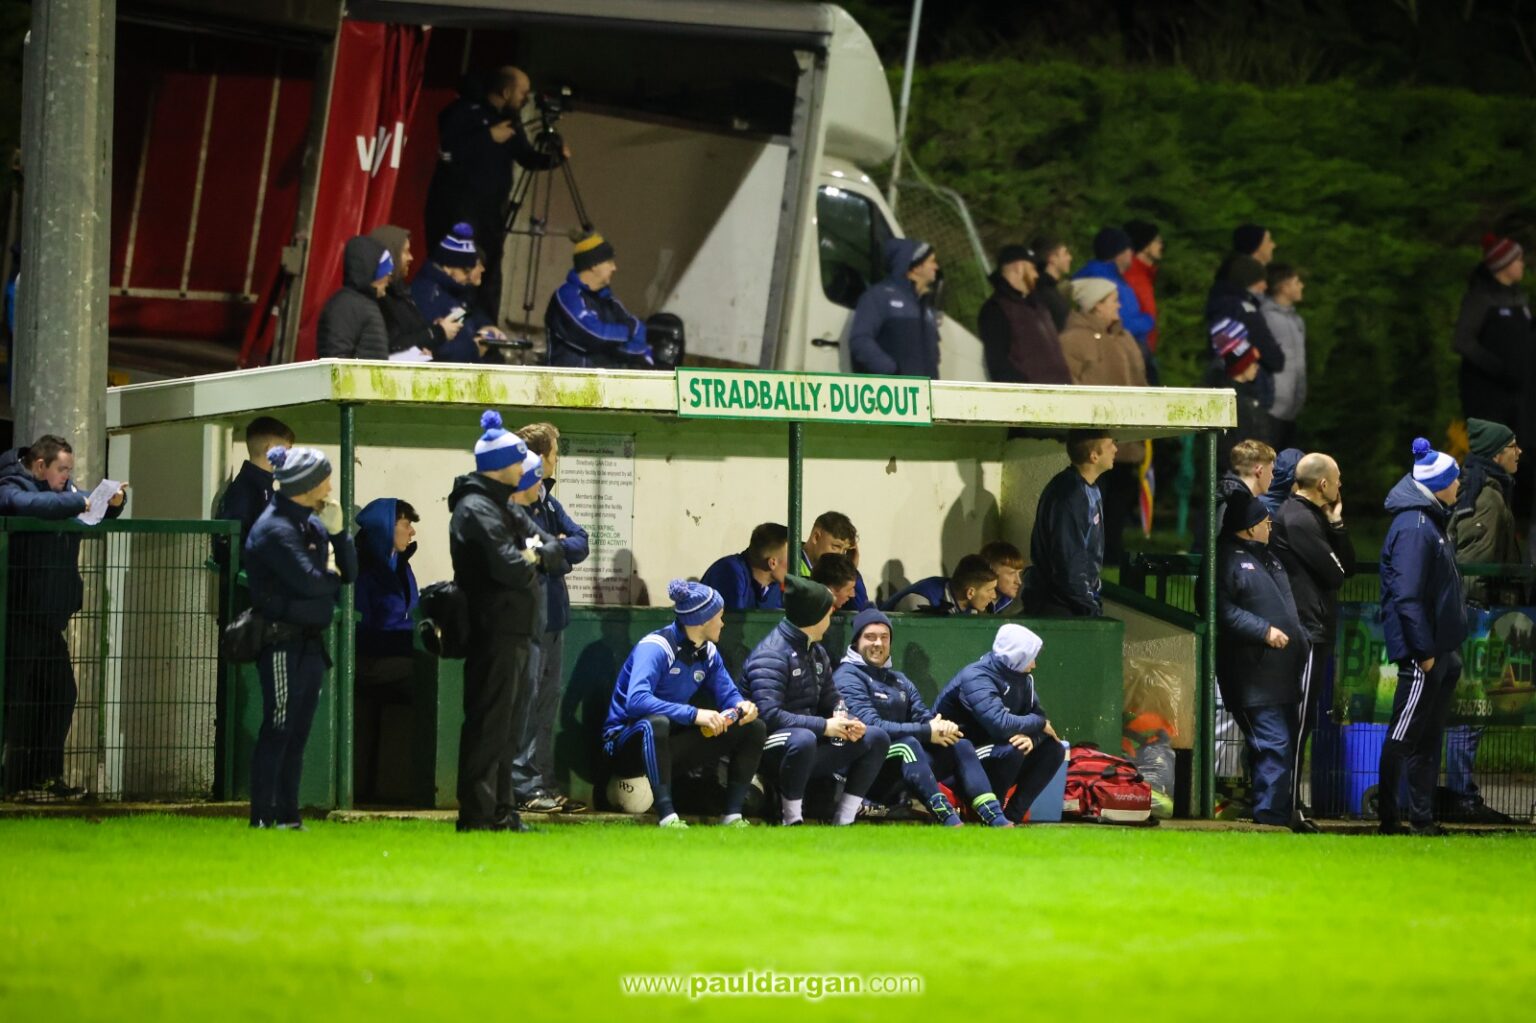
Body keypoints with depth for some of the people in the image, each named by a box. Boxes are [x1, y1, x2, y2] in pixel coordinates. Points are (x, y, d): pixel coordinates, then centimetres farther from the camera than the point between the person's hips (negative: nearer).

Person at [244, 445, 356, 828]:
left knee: (297, 735, 10)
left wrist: (337, 532, -5)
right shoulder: (275, 528, -13)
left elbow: (350, 571, 11)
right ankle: (263, 818, -6)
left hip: (311, 642, 9)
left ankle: (288, 817, 14)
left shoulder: (312, 522, 15)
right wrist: (334, 582, -1)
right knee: (278, 732, -8)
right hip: (283, 643, -9)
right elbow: (308, 580, -22)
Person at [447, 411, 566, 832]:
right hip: (494, 634, -10)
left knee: (508, 729, 14)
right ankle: (478, 816, -8)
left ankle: (501, 813, 20)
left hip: (517, 632, 10)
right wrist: (530, 560, -3)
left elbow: (556, 552, 14)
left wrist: (537, 553, -6)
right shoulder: (477, 509, -14)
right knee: (489, 725, -9)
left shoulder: (508, 508, 19)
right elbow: (509, 568, -24)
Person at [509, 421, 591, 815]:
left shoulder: (548, 501, 16)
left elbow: (580, 543, 10)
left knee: (548, 699, 12)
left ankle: (545, 783, 16)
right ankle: (525, 787, -6)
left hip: (553, 615, 10)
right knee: (527, 700, -8)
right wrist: (564, 555, -3)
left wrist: (557, 548, -9)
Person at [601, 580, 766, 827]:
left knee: (753, 728, 0)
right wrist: (694, 714, -41)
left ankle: (732, 816, -6)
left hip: (670, 745, 8)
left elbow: (728, 694, 10)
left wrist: (742, 706, -16)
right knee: (657, 722, -43)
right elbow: (636, 700, -35)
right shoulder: (655, 647, -21)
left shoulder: (707, 653, 4)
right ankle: (667, 817, -44)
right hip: (627, 741, -8)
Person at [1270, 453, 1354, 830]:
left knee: (1301, 721, 13)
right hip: (1306, 632, -11)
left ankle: (1287, 803, 17)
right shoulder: (1297, 520, -13)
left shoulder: (1313, 517, 19)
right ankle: (1289, 807, -9)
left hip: (1315, 632, 11)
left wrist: (1336, 523, 5)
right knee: (1299, 721, -9)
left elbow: (1347, 567, 15)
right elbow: (1335, 574, -14)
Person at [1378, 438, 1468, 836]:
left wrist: (1447, 649, 16)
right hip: (1422, 652, -10)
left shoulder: (1431, 521, 15)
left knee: (1429, 738, 13)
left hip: (1440, 650, 10)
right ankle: (1389, 816, 1)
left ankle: (1422, 817, 19)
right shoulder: (1414, 528, -17)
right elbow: (1407, 595, -22)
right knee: (1403, 736, -4)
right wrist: (1424, 650, -22)